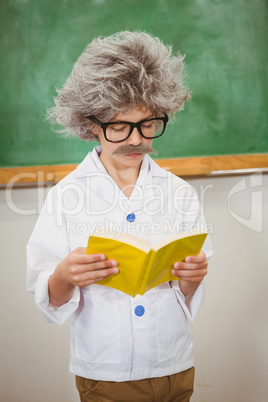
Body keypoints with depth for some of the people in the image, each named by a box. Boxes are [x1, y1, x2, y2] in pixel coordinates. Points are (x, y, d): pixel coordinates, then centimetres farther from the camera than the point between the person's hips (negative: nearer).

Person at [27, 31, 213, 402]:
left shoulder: (180, 194, -6)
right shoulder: (65, 196, -11)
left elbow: (189, 299, -1)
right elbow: (49, 300, -9)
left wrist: (192, 278, -22)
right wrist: (65, 277, -30)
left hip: (175, 368, 2)